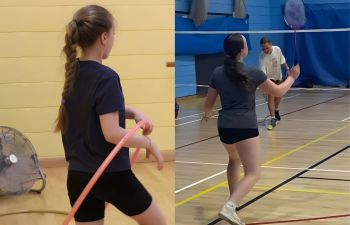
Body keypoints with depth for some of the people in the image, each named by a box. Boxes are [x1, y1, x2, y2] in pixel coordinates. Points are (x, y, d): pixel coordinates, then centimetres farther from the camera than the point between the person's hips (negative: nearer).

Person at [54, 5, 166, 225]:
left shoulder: (73, 73, 4)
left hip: (78, 175, 7)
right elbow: (112, 134, -23)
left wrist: (133, 112, 4)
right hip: (111, 174, -7)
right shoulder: (106, 77, -19)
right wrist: (149, 143, -9)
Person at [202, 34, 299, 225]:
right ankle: (229, 207, -30)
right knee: (253, 174, -8)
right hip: (245, 127, -5)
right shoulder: (253, 73, -4)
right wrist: (292, 76, 25)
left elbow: (209, 104, 14)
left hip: (224, 127, 6)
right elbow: (278, 92, 7)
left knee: (234, 160, 33)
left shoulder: (217, 73, 5)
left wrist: (207, 114, 37)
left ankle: (233, 200, 33)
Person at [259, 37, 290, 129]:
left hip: (278, 77, 5)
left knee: (278, 96, 19)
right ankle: (273, 119, -19)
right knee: (271, 97, -18)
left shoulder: (277, 49, -21)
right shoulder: (262, 58, -32)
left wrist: (287, 69, 4)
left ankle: (276, 111, 46)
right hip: (269, 78, -5)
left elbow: (282, 60, -1)